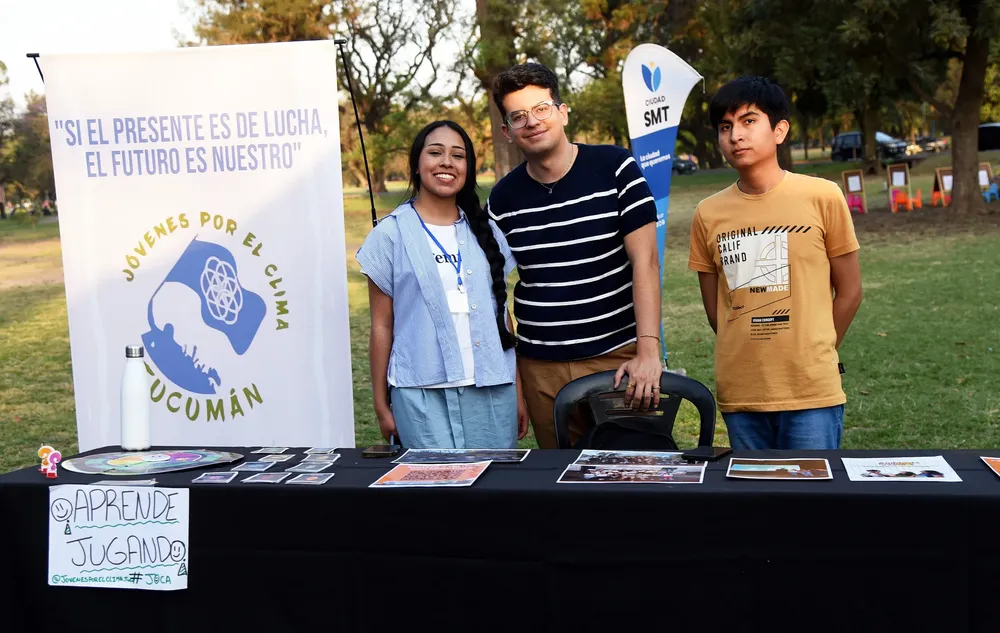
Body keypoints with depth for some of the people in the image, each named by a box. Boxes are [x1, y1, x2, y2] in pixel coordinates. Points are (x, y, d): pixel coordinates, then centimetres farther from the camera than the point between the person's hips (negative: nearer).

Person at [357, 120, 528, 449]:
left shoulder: (486, 232, 10)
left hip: (493, 391, 3)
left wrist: (519, 391, 10)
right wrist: (381, 405, 1)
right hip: (423, 396, -3)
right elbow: (382, 326, 3)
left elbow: (502, 314, 13)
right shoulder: (392, 233, 2)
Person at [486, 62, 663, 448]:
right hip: (540, 369, 3)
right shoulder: (503, 199, 4)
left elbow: (645, 261, -8)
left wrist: (648, 351, -17)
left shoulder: (614, 168, -4)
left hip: (618, 356, -2)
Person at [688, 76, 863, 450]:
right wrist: (751, 359, 10)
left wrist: (813, 356, 9)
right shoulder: (708, 215, 3)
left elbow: (849, 292, 3)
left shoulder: (822, 197, -4)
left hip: (812, 391, -2)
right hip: (739, 394, 3)